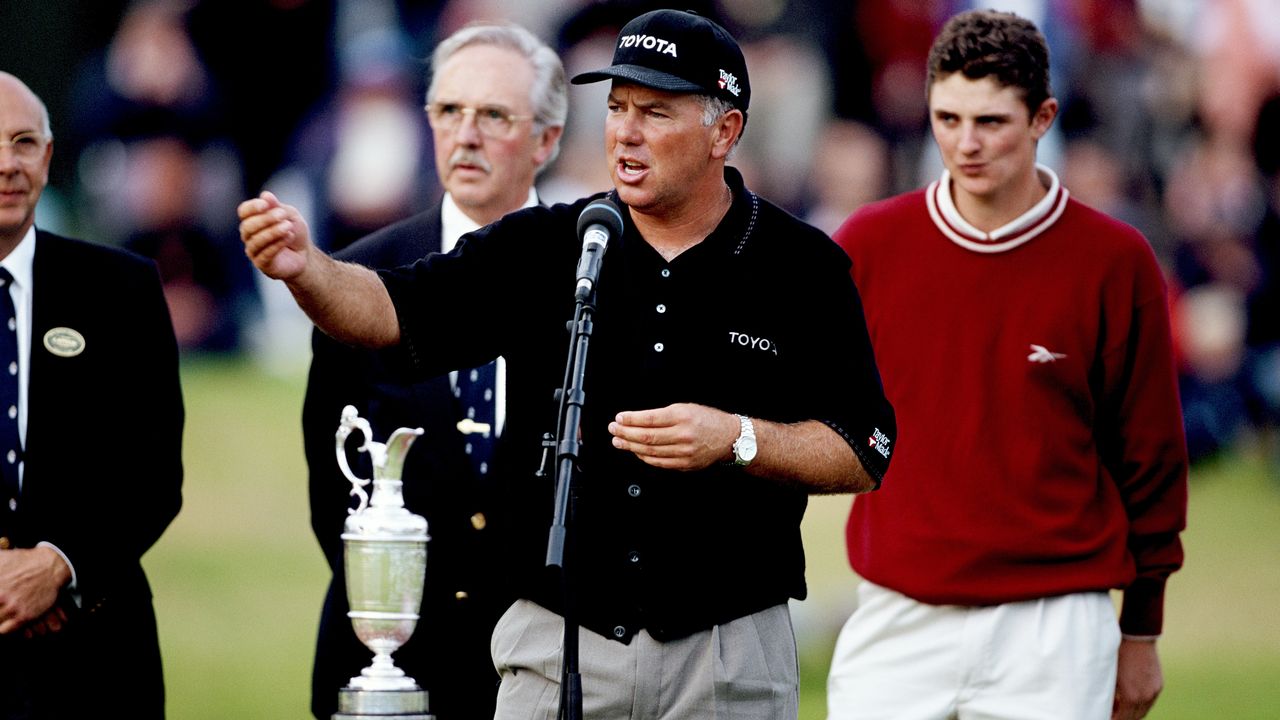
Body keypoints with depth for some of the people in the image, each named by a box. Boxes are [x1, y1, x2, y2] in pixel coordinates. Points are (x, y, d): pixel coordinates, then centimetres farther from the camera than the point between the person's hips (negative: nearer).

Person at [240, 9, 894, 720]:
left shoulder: (801, 268, 0)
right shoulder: (543, 249, 5)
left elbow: (863, 458, -2)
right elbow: (391, 313, -5)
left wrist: (736, 440, -17)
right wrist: (304, 267, -24)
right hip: (555, 649, 2)